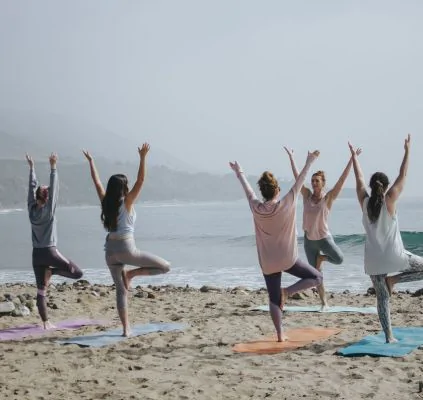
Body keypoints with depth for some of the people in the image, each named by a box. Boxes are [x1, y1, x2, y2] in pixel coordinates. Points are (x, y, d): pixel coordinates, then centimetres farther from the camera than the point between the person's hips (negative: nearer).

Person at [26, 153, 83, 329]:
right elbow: (54, 189, -14)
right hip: (50, 251, -6)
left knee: (41, 290, 5)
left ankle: (46, 322, 2)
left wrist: (31, 167, 16)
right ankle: (52, 271, -8)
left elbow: (32, 187, 10)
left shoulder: (32, 209, 2)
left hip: (36, 254, 6)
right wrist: (53, 167, -16)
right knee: (77, 273, 4)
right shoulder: (48, 210, -9)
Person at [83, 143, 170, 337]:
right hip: (126, 249, -6)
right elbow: (140, 180, -16)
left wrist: (91, 161, 24)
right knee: (165, 266, 2)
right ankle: (130, 274, -4)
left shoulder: (105, 202, 3)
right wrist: (142, 157, -20)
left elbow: (97, 182, 13)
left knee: (121, 289, 10)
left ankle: (126, 328, 6)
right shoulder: (127, 203, -9)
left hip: (110, 250, 6)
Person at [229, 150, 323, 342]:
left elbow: (248, 189, 10)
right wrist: (309, 162, 7)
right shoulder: (286, 204, -13)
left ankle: (280, 334, 8)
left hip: (267, 262, 3)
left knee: (274, 299, 10)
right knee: (316, 277, 11)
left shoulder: (256, 208, -6)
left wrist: (239, 172, 26)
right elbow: (299, 182, -4)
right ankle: (287, 291, -6)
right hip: (287, 259, -3)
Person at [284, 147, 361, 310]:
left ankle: (321, 257, 7)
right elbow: (297, 176, -2)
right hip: (309, 239, 2)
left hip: (324, 237, -2)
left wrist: (352, 159, -22)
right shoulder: (307, 195, -3)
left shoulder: (328, 197, -10)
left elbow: (342, 179, -17)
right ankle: (324, 302, 17)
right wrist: (291, 157, -2)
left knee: (339, 259, -25)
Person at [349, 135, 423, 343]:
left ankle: (389, 336, 4)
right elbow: (403, 176, -4)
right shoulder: (389, 201, -8)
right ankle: (393, 279, 2)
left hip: (373, 259, 4)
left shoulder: (364, 202, -1)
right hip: (393, 255, -4)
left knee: (382, 297, 9)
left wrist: (354, 156, 20)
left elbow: (359, 179, 11)